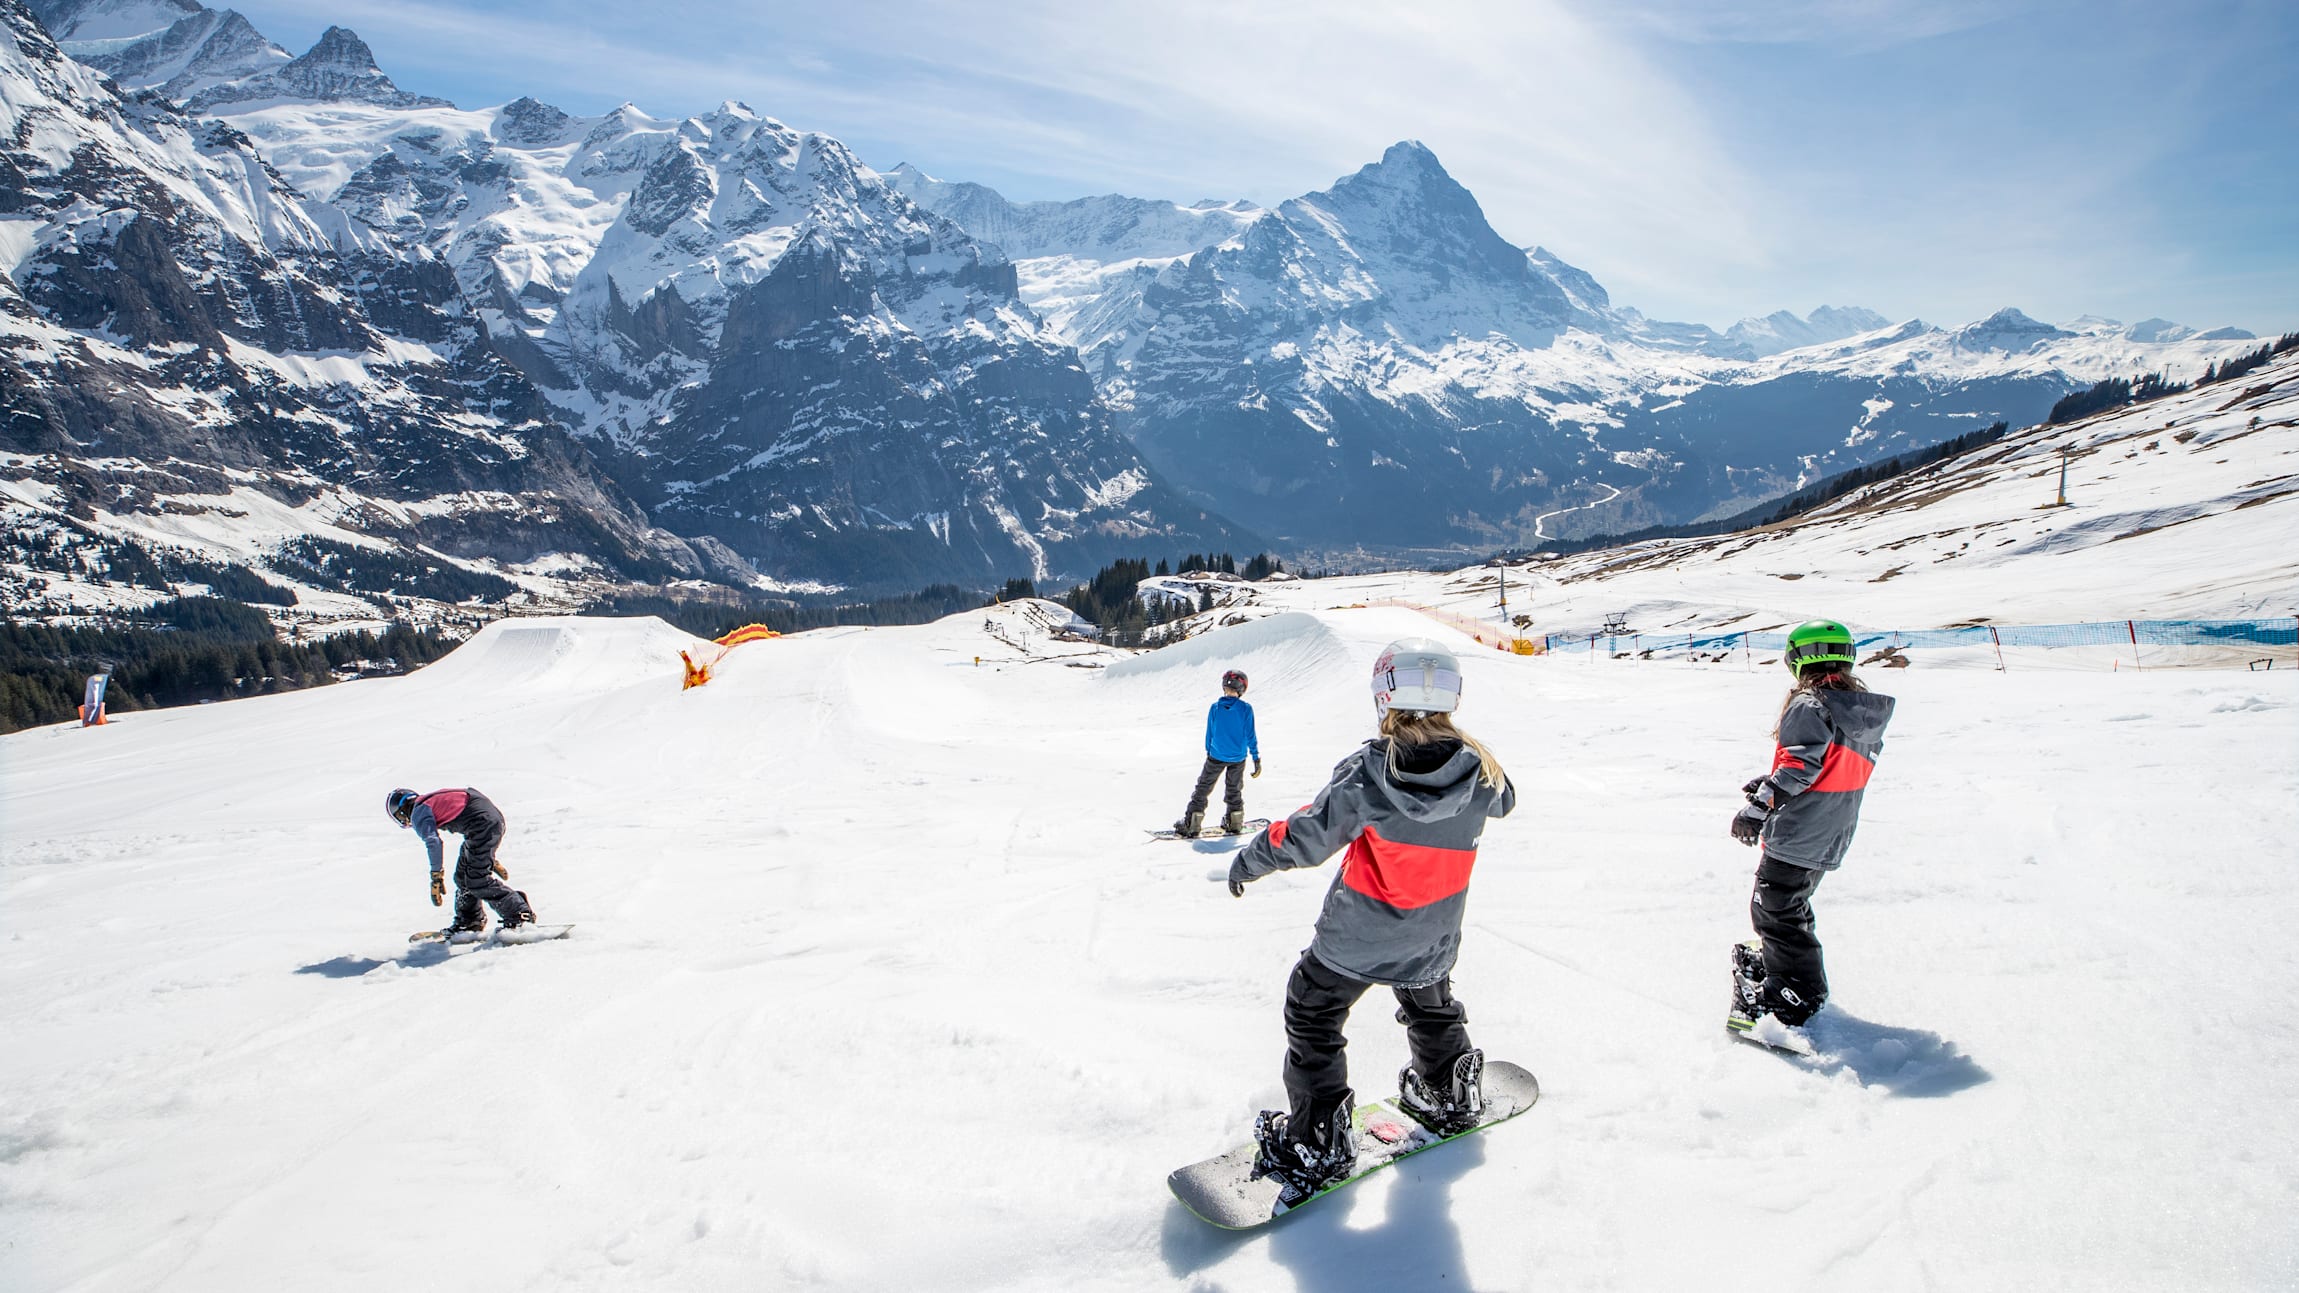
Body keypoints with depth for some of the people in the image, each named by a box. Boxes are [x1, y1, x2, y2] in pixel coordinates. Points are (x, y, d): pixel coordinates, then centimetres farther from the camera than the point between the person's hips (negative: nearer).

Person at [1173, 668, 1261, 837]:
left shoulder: (1215, 708, -8)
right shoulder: (1245, 709, -11)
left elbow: (1209, 734, 1)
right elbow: (1250, 736, -8)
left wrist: (1209, 753, 15)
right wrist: (1256, 759, -1)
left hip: (1216, 757, 0)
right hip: (1238, 758, 0)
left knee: (1203, 788, 8)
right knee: (1234, 790, 20)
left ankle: (1191, 824, 4)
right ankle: (1235, 823, 26)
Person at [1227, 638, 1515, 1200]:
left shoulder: (1368, 768, -26)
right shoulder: (1478, 770, -15)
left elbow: (1309, 835, -22)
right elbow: (1503, 800, 10)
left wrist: (1251, 859, -5)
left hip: (1357, 936, -4)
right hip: (1432, 940, 4)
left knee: (1311, 1016, 15)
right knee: (1431, 1007, 33)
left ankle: (1318, 1139, 17)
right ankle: (1450, 1097, 51)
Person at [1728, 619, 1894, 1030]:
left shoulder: (1810, 705, -17)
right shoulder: (1867, 711, 10)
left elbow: (1799, 764, -27)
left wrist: (1759, 806, -28)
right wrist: (1772, 782, 20)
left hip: (1797, 835, -9)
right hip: (1831, 840, 9)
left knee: (1774, 910, -3)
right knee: (1792, 902, 26)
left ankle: (1798, 993, -1)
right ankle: (1778, 960, 40)